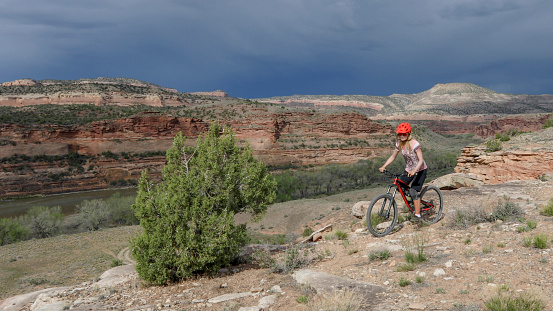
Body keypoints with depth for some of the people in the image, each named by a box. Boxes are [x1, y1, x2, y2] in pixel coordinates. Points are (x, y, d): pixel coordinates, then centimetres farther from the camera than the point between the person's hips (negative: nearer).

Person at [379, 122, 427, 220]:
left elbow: (421, 160, -28)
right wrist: (383, 166, -10)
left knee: (414, 191, -16)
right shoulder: (399, 144, -6)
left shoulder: (414, 144, -25)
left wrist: (414, 171, -44)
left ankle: (417, 215, -5)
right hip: (409, 170, 6)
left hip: (420, 170, -6)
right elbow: (393, 156, 3)